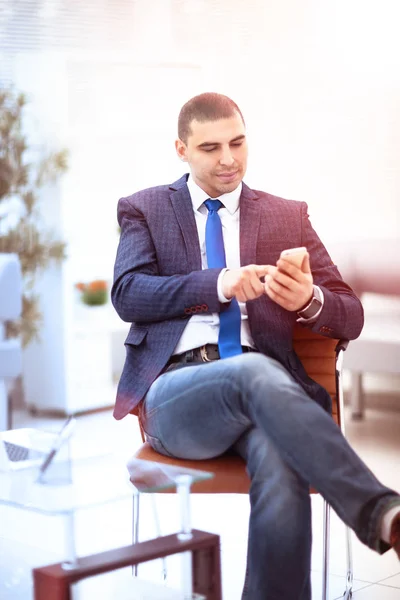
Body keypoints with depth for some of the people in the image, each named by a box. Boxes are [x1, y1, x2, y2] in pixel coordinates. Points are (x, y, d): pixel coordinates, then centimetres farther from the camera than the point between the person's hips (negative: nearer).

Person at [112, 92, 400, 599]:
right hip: (174, 396, -2)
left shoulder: (288, 216, 19)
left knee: (281, 463, -36)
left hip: (262, 382, 2)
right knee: (257, 372, -37)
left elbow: (350, 318, 13)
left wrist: (310, 301, -12)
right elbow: (126, 295, -2)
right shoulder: (144, 210, 16)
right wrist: (218, 284, -17)